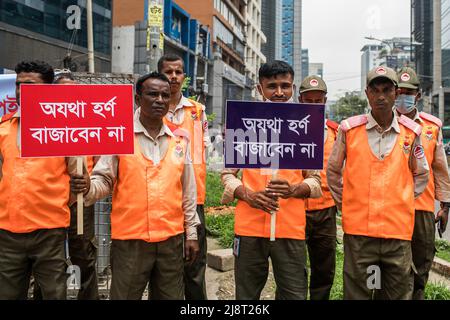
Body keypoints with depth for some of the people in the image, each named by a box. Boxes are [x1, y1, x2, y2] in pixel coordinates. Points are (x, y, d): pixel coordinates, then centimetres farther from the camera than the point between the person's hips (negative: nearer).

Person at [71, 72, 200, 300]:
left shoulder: (179, 139, 6)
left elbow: (187, 190, 10)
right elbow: (104, 181, -2)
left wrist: (191, 232, 9)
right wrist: (88, 187, -24)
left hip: (171, 239, 3)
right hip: (129, 240, -3)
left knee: (171, 296, 15)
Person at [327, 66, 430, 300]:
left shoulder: (411, 132, 4)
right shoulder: (349, 129, -1)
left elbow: (421, 175, 17)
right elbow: (333, 171, 11)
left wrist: (401, 200, 10)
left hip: (399, 229, 2)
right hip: (358, 228, -1)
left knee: (399, 292, 11)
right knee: (357, 292, 7)